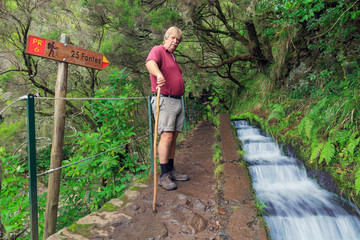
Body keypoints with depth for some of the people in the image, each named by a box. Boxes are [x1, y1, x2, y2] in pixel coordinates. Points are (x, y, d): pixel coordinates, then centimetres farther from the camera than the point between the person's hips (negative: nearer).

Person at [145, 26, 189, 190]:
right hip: (164, 101, -9)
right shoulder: (158, 50, -5)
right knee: (167, 136, -15)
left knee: (174, 136, 8)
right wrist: (158, 74, -52)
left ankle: (171, 171, 16)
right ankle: (164, 176, -11)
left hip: (177, 101, 9)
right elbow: (150, 63, -30)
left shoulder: (173, 57, 23)